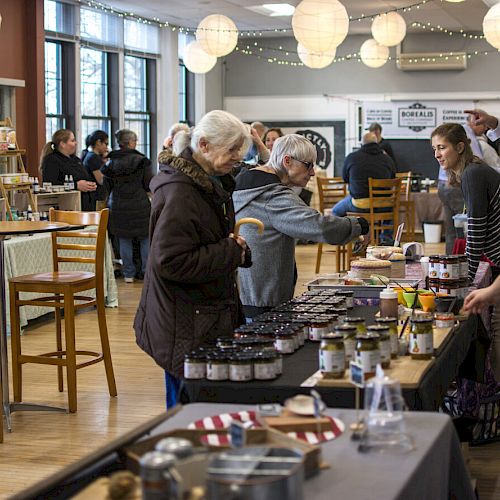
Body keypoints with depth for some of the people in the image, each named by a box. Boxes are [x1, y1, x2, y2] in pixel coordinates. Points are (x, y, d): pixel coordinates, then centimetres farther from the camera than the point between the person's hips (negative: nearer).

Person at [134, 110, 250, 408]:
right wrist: (230, 252, -18)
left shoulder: (215, 183, 13)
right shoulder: (179, 194, -19)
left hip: (213, 317, 9)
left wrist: (235, 246, 8)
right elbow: (171, 262, -24)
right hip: (185, 330, -9)